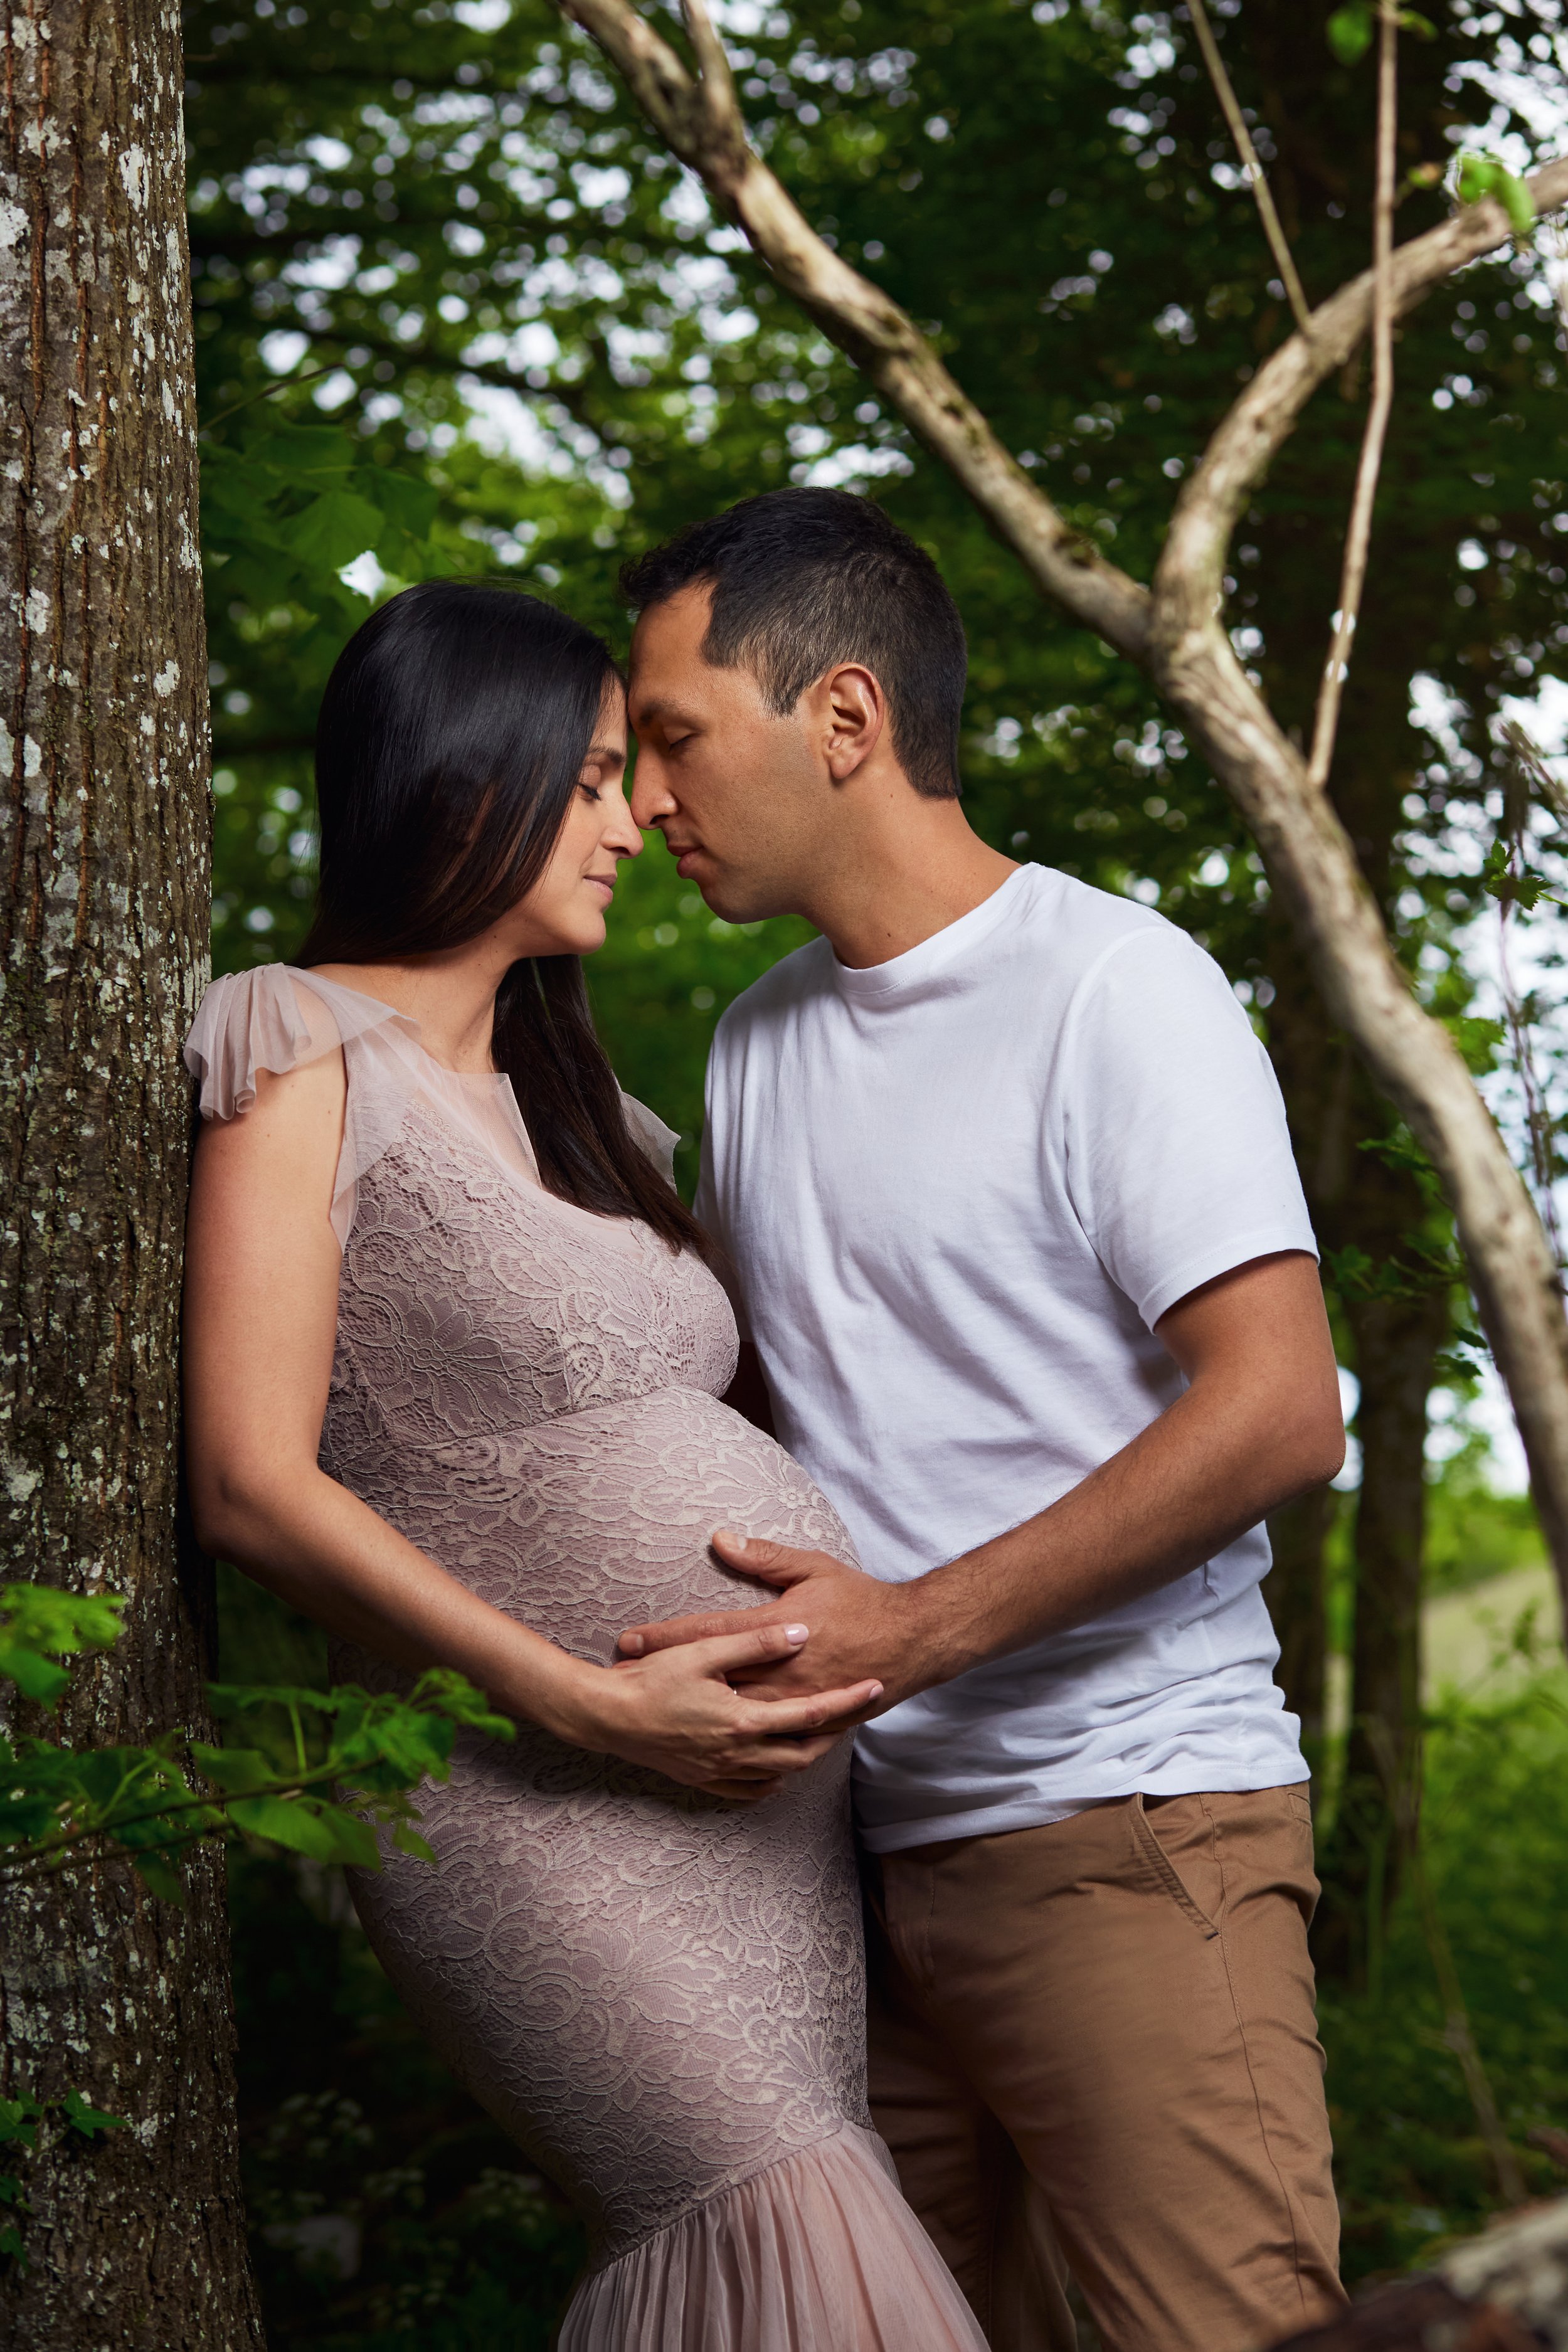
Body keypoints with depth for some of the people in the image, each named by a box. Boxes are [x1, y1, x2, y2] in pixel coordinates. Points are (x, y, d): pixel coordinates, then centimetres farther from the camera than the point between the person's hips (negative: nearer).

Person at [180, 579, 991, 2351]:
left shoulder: (562, 1105, 23)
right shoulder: (307, 1057, -2)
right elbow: (251, 1483, -11)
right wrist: (593, 1705, -16)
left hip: (775, 1787, 8)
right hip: (534, 1794, -7)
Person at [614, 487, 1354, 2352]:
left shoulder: (1113, 986, -7)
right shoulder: (754, 1046, 16)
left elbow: (1280, 1415, -15)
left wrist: (911, 1628, -20)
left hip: (1125, 1830, -7)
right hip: (867, 1842, 7)